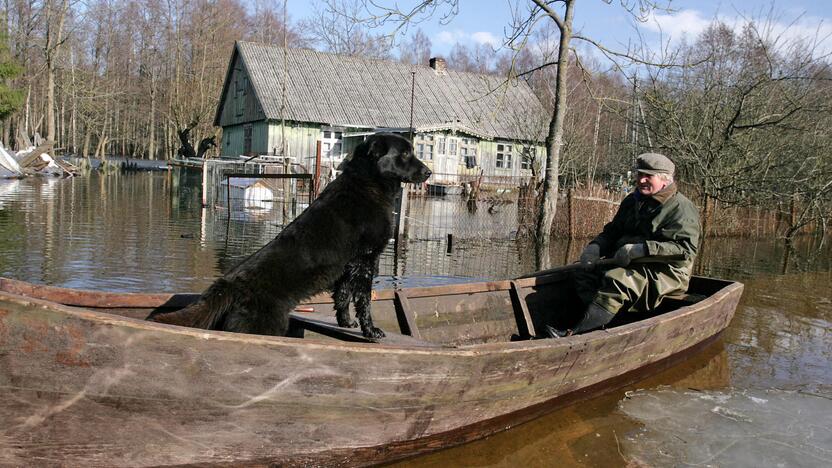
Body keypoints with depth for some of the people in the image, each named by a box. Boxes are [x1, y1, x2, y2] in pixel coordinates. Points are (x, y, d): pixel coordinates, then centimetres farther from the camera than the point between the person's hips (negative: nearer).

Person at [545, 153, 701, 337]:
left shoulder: (683, 208, -7)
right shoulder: (632, 201, 17)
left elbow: (686, 249, -19)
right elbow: (612, 232, 23)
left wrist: (642, 249, -27)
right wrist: (595, 246, -1)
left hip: (665, 273, -8)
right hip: (630, 267, 8)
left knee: (615, 279, -34)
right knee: (584, 277, -12)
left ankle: (574, 334, -38)